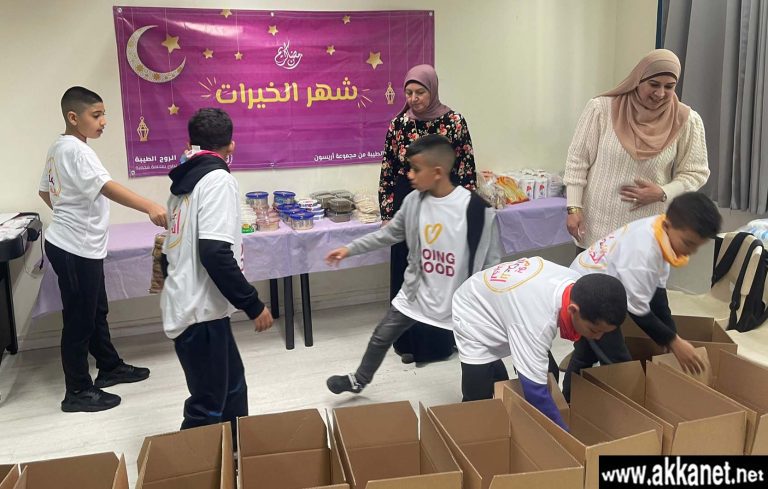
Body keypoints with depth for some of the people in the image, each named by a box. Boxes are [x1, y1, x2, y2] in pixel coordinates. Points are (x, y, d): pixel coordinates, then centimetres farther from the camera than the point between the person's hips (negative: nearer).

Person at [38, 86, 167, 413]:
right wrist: (150, 207, -46)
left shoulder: (58, 148, 10)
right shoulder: (76, 149, -20)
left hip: (77, 246, 10)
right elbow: (107, 188, -35)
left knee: (97, 312, 21)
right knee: (79, 319, 1)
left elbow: (44, 191, 21)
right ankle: (77, 392, 13)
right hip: (76, 249, -10)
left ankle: (109, 367, 36)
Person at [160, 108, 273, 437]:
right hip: (201, 311, -9)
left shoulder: (184, 181, 11)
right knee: (208, 406, 3)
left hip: (185, 304, 9)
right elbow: (215, 254, -25)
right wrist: (253, 305, -18)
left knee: (231, 384, 21)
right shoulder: (218, 179, -15)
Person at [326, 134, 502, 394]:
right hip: (417, 292, 5)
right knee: (381, 337, 17)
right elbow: (389, 233, 9)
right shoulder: (414, 201, -7)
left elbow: (492, 262, -14)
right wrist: (350, 249, 6)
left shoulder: (476, 209, -22)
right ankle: (359, 380, 43)